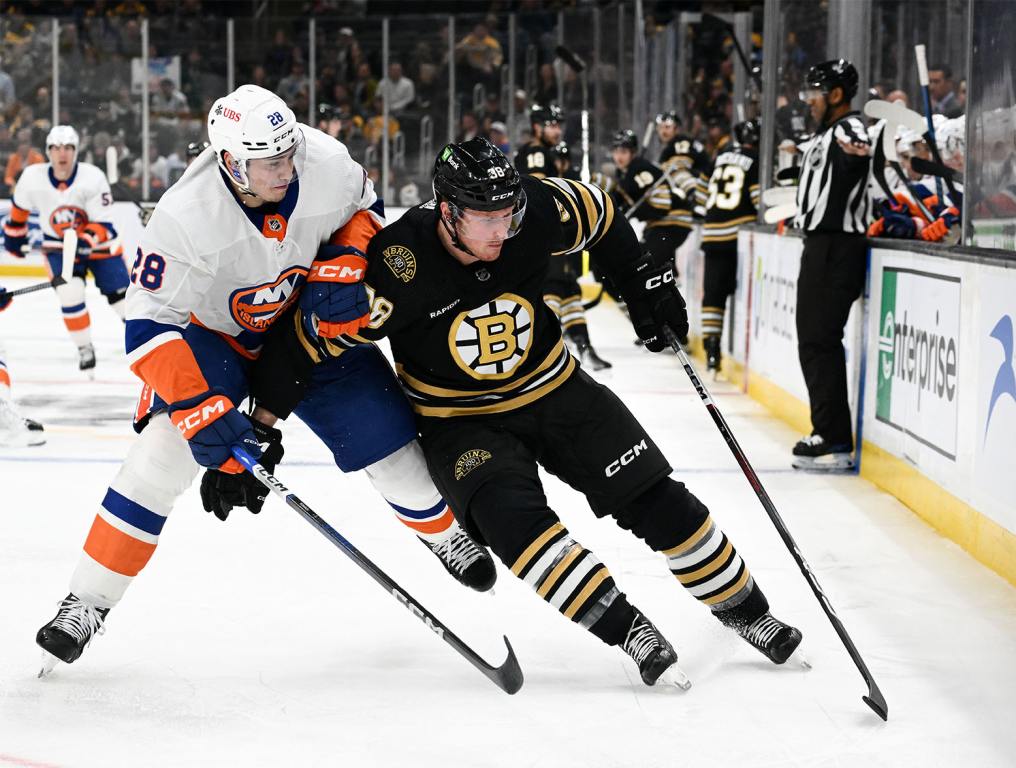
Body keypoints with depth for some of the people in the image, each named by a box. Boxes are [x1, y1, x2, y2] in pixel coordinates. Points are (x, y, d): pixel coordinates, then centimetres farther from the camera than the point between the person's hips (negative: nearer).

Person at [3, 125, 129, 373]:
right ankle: (85, 348, -2)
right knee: (70, 294, -19)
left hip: (99, 243, -1)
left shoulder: (93, 178, -25)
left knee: (120, 294, 2)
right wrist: (14, 233, 14)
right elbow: (20, 206, 4)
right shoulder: (33, 177, -19)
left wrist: (87, 241, -39)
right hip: (59, 246, 1)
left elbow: (103, 223, -22)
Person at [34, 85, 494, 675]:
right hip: (210, 333, -3)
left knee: (382, 429, -1)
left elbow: (364, 209, -1)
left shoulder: (327, 163, -26)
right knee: (163, 455, -22)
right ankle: (87, 602, -11)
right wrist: (204, 412, -38)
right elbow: (150, 327, -31)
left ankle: (442, 528, 33)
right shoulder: (185, 219, -36)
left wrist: (342, 267, -20)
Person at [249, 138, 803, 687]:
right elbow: (303, 338, -22)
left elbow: (599, 214, 5)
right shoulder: (398, 266, -30)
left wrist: (643, 284, 5)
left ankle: (740, 606, 19)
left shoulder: (538, 213, -20)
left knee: (656, 500, -2)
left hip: (554, 389, 3)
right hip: (461, 422, -3)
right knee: (511, 517, -30)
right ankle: (628, 629, -21)